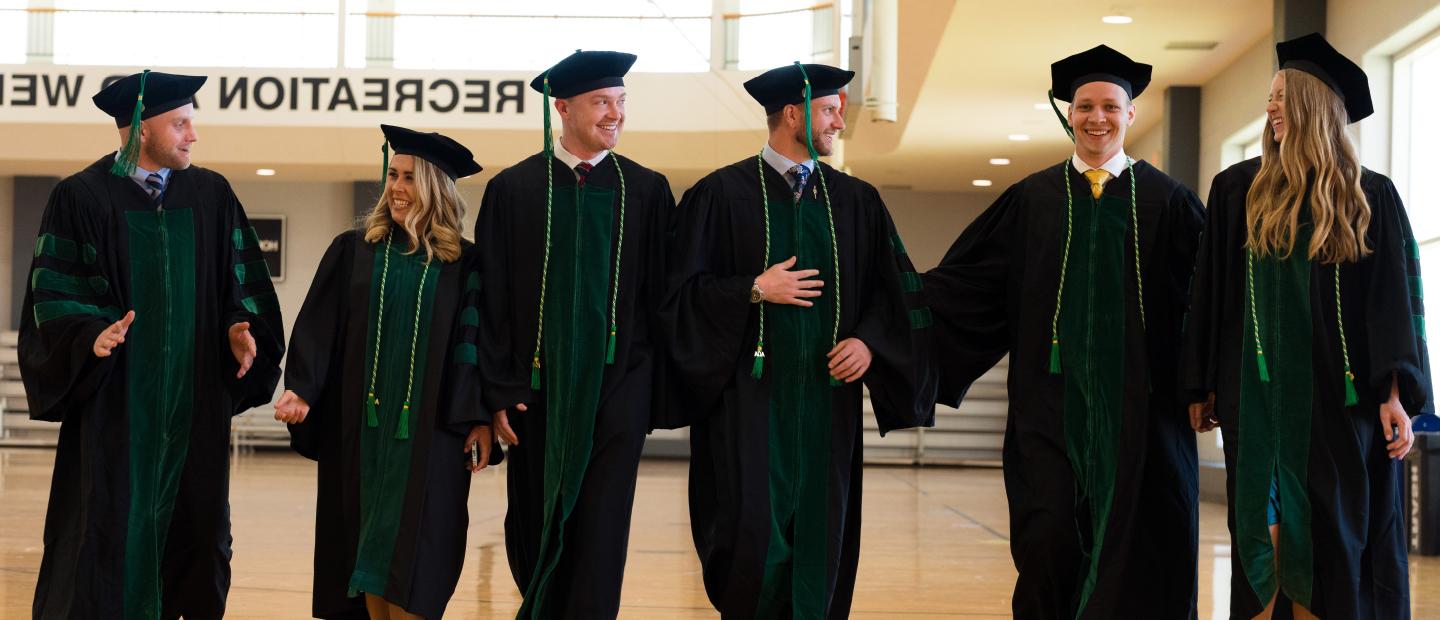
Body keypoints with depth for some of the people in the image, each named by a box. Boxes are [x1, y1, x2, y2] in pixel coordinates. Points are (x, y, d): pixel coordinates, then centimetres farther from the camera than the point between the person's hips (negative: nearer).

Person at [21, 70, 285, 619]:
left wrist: (240, 328, -7)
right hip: (115, 397, -3)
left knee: (192, 529, 6)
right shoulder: (82, 197, -2)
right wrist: (92, 335, -22)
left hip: (194, 398, 3)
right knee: (108, 528, -1)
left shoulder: (212, 195, 8)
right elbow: (54, 291, -4)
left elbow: (243, 283, 11)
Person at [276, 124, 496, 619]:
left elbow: (474, 345, 2)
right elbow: (317, 329, 1)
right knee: (368, 541, 6)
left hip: (429, 429, -2)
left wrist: (480, 419, -4)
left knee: (409, 552, -4)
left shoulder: (462, 264, 2)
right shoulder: (353, 250, 5)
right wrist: (301, 389, -11)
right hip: (362, 424, 2)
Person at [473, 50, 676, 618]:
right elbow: (492, 299, 0)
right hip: (538, 388, 1)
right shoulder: (512, 189, 1)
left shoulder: (647, 191, 3)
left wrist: (660, 393, 0)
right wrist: (499, 392, -5)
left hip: (617, 388, 0)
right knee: (538, 530, 11)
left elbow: (663, 296, 3)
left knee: (600, 535, -2)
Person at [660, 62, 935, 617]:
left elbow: (893, 291, 11)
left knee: (818, 532, 4)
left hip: (826, 392, 4)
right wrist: (755, 289, -13)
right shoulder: (722, 193, -1)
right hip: (749, 394, -3)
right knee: (752, 529, -6)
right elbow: (684, 289, -3)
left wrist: (868, 341, -6)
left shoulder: (857, 201, 11)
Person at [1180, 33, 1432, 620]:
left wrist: (1396, 395, -11)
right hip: (1260, 393, 1)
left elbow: (1396, 300, -1)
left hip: (1341, 397, 0)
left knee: (1340, 539, 3)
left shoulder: (1370, 195, 3)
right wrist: (1201, 387, 3)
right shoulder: (1238, 188, 7)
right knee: (1264, 533, -2)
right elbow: (1209, 294, 7)